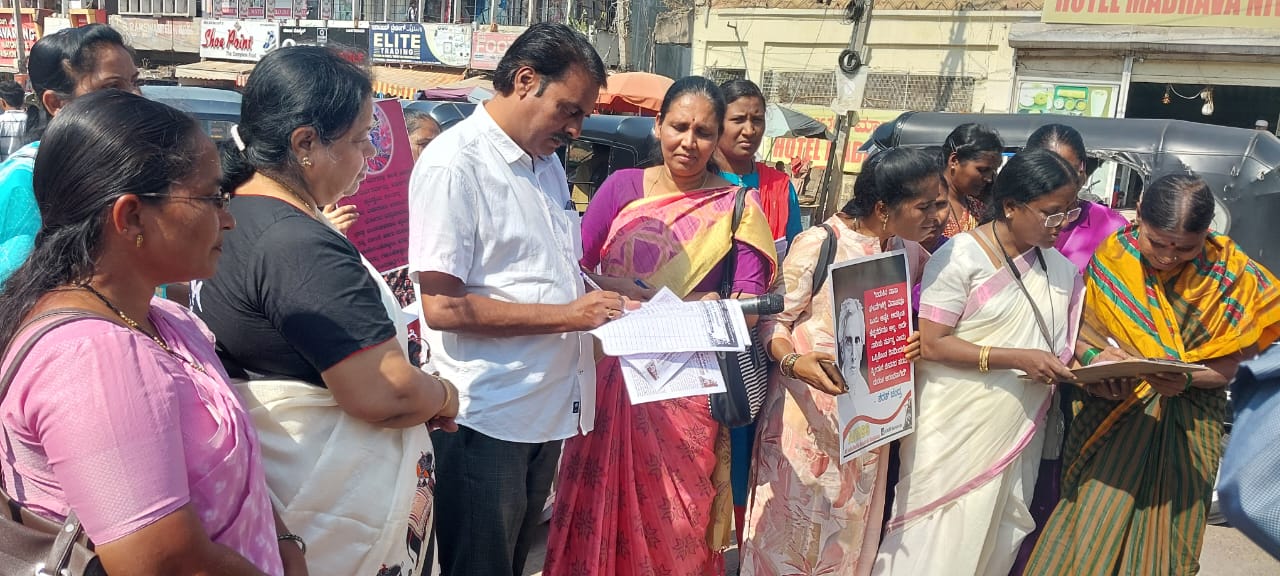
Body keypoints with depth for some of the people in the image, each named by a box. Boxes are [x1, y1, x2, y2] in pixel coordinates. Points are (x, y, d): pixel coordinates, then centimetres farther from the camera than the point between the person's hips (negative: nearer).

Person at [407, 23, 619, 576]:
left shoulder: (547, 162, 12)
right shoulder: (454, 164, -16)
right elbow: (443, 306, -21)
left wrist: (605, 300, 0)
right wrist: (567, 315, -21)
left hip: (550, 404, 8)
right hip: (488, 419, -8)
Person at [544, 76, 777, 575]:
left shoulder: (737, 208, 0)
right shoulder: (622, 186, 3)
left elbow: (752, 300, -6)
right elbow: (574, 265, 0)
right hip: (611, 373, 1)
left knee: (678, 516, 7)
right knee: (599, 503, 11)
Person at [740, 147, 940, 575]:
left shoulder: (909, 253, 5)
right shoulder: (818, 244, -14)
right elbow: (773, 319, -12)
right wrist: (792, 362, -29)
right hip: (808, 410, -5)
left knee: (850, 528, 16)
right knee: (792, 526, 5)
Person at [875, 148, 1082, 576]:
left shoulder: (1060, 268, 8)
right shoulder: (960, 257, -13)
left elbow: (1067, 338, 16)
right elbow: (931, 345, -16)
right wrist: (1016, 359, -23)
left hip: (1017, 435, 6)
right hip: (957, 431, -6)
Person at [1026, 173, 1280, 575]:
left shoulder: (1231, 273, -7)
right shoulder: (1111, 256, -7)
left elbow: (1227, 365, -6)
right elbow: (1080, 324, 2)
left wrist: (1187, 379, -25)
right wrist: (1094, 358, -18)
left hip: (1184, 427, 0)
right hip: (1111, 413, 0)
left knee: (1163, 534, 8)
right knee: (1090, 528, 3)